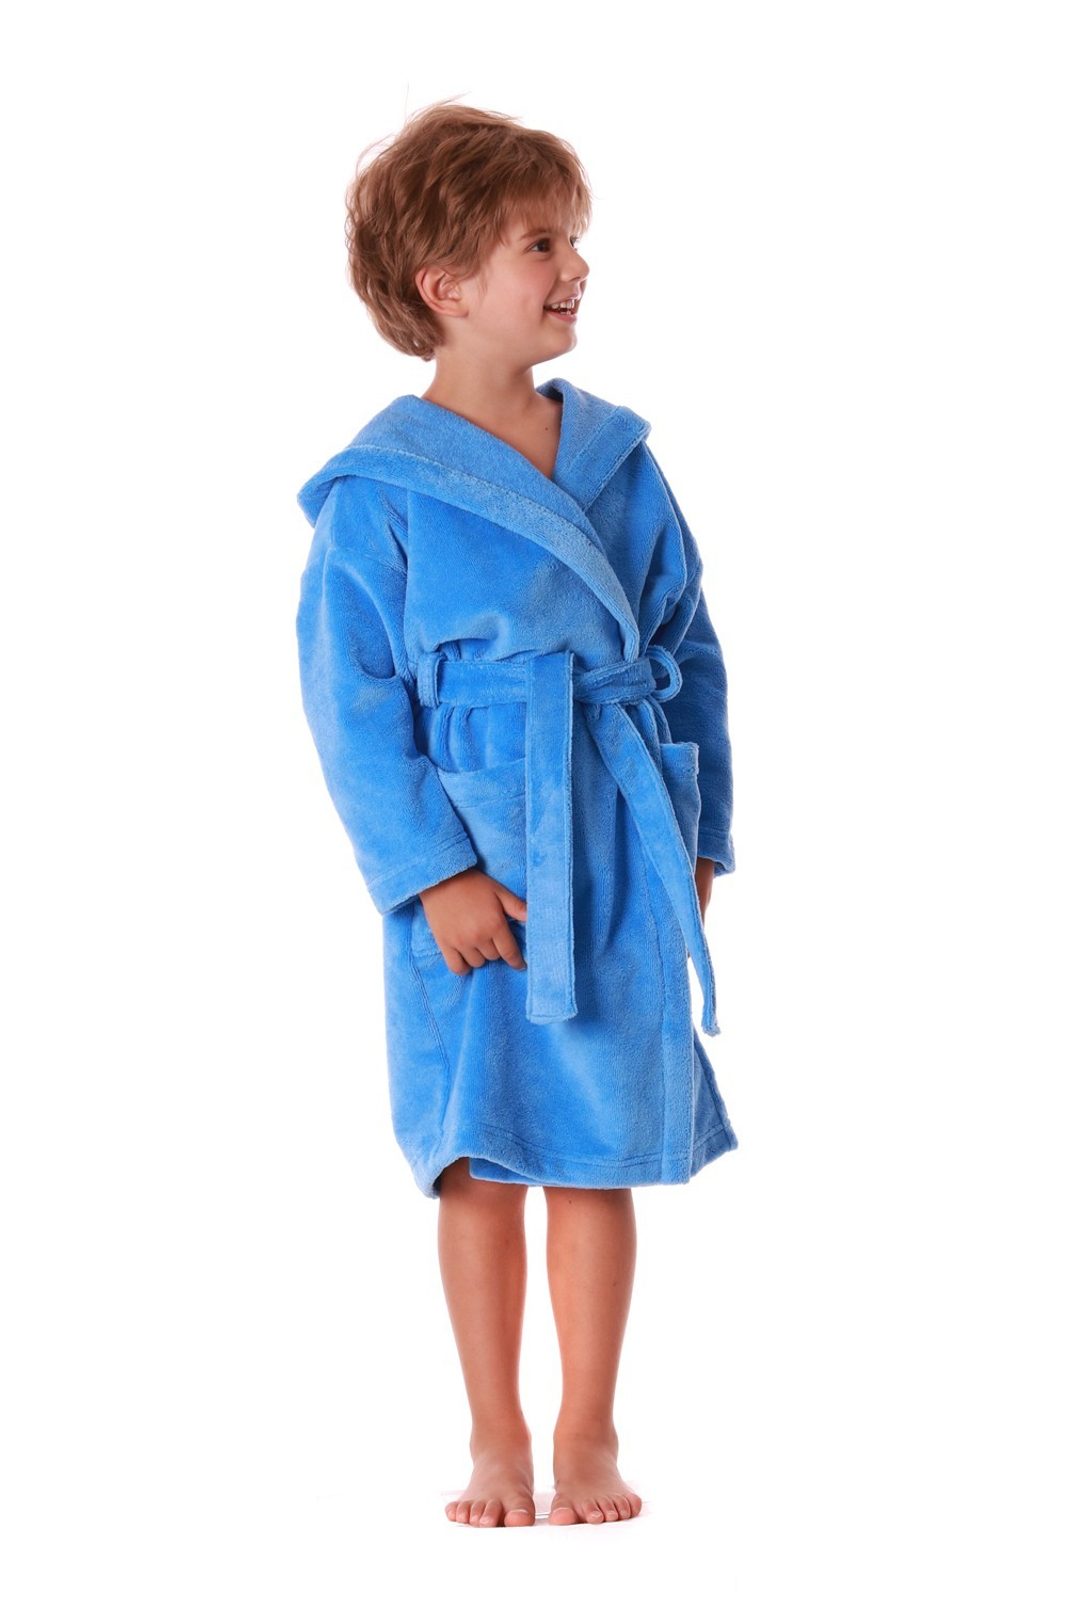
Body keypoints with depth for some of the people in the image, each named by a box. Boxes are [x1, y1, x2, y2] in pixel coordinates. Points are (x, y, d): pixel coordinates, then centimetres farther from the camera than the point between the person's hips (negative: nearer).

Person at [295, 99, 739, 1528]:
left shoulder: (618, 458, 6)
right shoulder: (379, 489, -7)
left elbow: (689, 650, 11)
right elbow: (351, 696, -8)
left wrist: (700, 832, 7)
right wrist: (430, 869, -14)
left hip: (620, 855, 3)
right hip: (475, 862, -3)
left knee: (601, 1150, 8)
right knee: (481, 1157, 5)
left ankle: (588, 1434, 21)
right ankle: (496, 1440, 20)